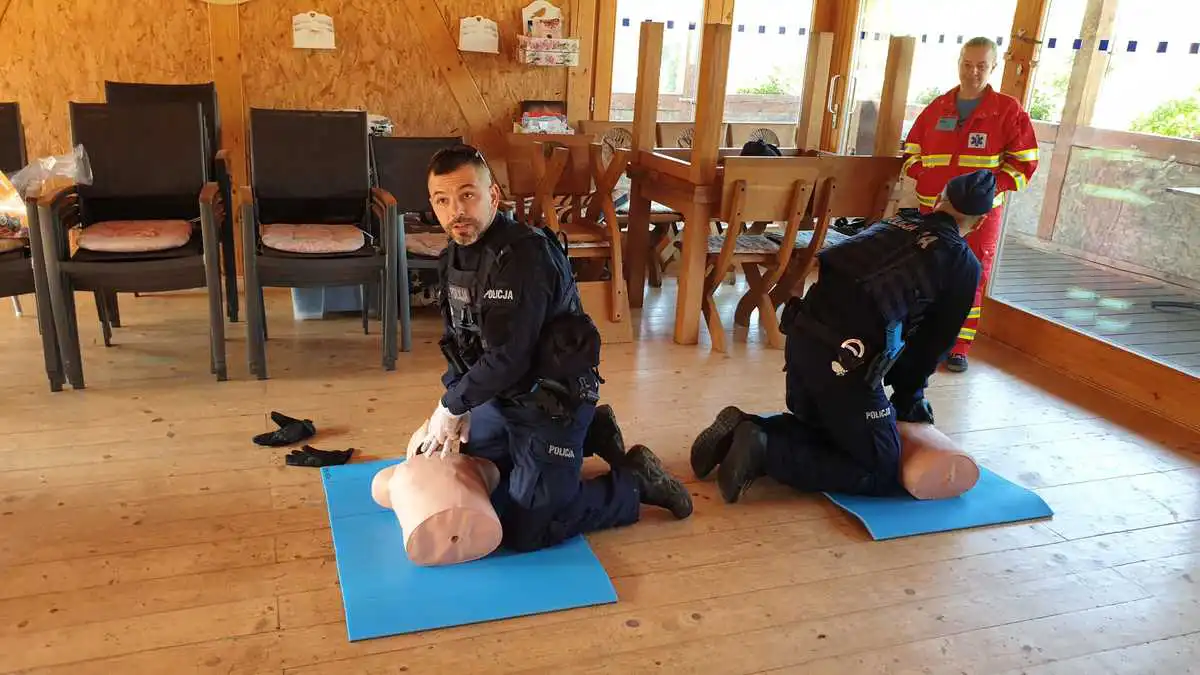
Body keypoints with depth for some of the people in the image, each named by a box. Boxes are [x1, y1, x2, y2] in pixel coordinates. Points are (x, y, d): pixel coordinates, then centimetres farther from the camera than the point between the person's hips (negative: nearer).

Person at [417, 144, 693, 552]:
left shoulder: (523, 256, -28)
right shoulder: (454, 256, 1)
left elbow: (507, 357, -29)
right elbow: (459, 342, 6)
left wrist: (452, 405, -16)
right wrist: (459, 411, -5)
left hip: (553, 400, -9)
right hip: (502, 395, 9)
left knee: (525, 533, -6)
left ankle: (635, 481, 10)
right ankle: (587, 436, 30)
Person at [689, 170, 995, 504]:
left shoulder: (894, 223, 21)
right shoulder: (964, 265, 5)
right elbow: (933, 342, 11)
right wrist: (908, 398, 28)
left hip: (802, 335, 7)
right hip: (845, 360, -7)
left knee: (816, 425, 31)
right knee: (880, 473, 7)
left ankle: (743, 428, 6)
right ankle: (766, 451, -10)